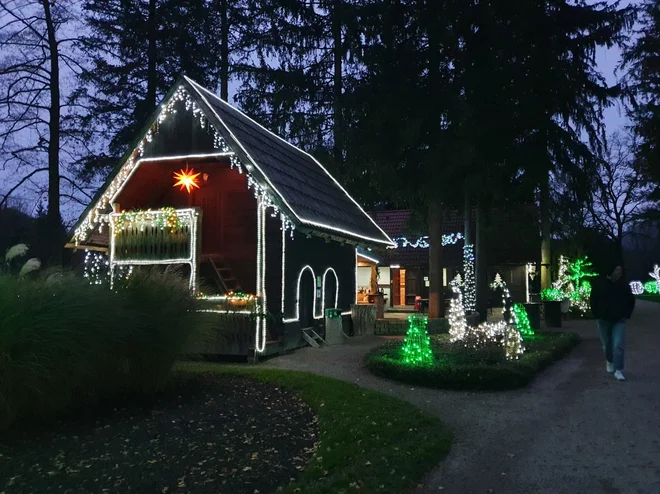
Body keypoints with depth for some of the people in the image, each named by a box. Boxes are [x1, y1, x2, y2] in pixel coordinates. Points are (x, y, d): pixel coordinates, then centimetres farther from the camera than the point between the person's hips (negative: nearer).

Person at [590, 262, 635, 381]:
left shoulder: (624, 285, 1)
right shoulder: (599, 284, -5)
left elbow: (631, 301, 11)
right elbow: (593, 301, 0)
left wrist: (626, 315, 3)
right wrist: (597, 315, -6)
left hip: (619, 320, 0)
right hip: (603, 320, 0)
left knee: (619, 345, -10)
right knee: (607, 344, 12)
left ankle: (618, 370, -7)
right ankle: (610, 362, 38)